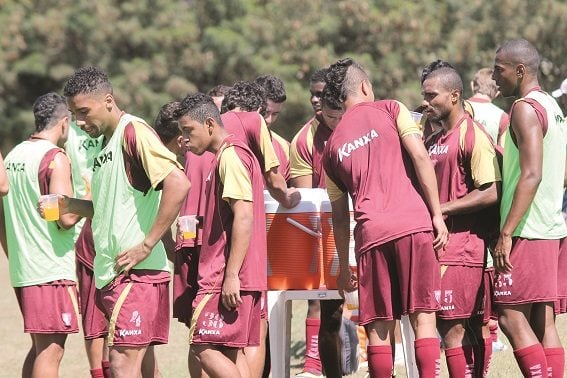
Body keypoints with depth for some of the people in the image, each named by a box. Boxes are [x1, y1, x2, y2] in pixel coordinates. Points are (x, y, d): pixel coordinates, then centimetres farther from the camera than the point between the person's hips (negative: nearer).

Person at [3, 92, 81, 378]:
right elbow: (66, 218, -20)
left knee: (39, 348, 16)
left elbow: (5, 218, 20)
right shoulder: (55, 158, -11)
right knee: (51, 350, -8)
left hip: (22, 269, 8)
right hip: (51, 269, -8)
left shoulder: (13, 156, 14)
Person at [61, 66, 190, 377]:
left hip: (136, 271, -10)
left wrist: (146, 246, -21)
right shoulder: (106, 143, 19)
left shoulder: (133, 132, -10)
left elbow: (177, 184, -23)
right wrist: (72, 206, 8)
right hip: (111, 272, 10)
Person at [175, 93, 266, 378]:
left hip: (229, 280, -10)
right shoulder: (231, 154, 21)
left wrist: (231, 275, -24)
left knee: (203, 347, -11)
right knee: (232, 352, 8)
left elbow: (243, 216, -20)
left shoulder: (230, 155, -11)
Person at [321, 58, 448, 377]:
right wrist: (437, 214, -4)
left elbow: (339, 215, 23)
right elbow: (420, 156, -5)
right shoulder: (390, 110, 10)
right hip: (414, 224, -2)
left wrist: (343, 267, 30)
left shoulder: (333, 144, 20)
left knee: (379, 327, 6)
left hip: (370, 232, 2)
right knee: (423, 317, -2)